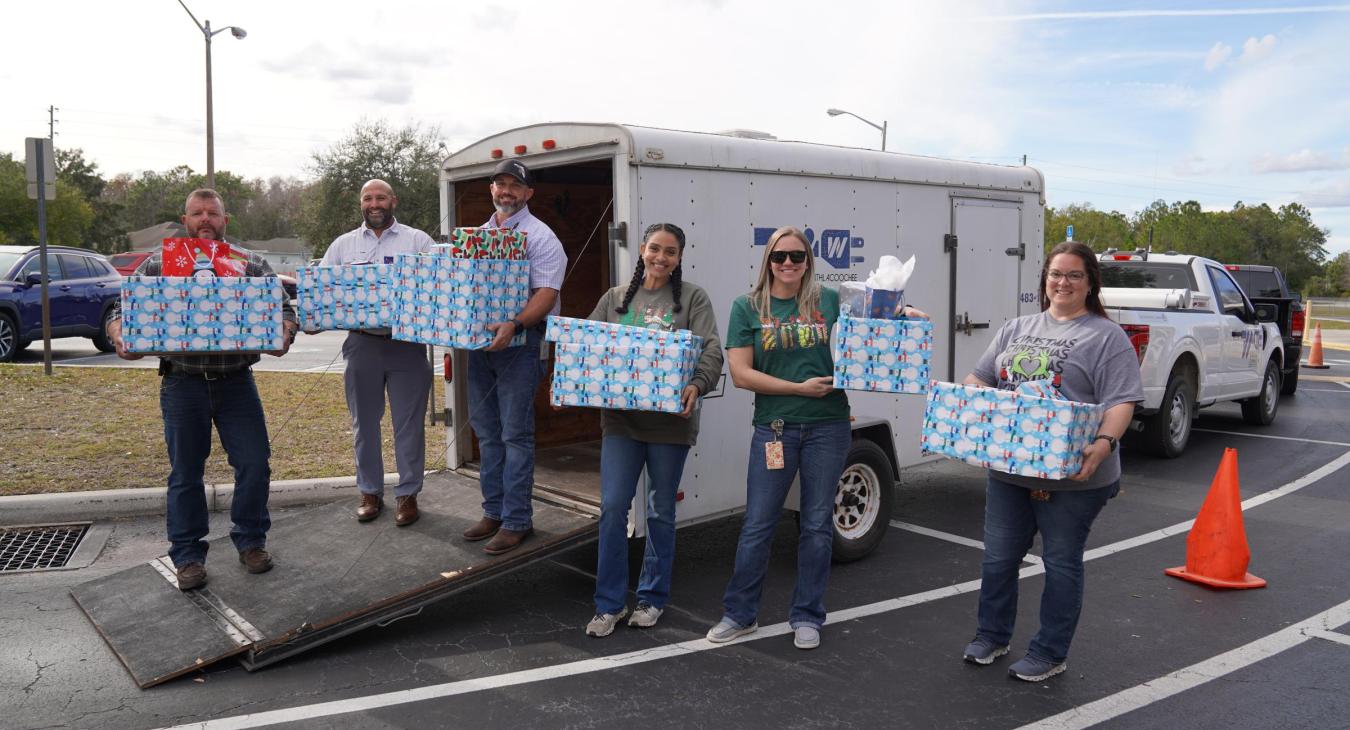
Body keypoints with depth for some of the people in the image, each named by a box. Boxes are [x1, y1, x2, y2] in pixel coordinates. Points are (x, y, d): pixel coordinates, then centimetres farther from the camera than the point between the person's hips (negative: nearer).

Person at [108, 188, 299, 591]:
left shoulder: (252, 264, 4)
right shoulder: (157, 265, 4)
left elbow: (283, 308, 2)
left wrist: (283, 335, -20)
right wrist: (120, 337, -19)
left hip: (236, 382, 1)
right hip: (183, 384, 0)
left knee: (255, 464, 1)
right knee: (185, 472, 7)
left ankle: (251, 541, 21)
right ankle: (187, 555, 20)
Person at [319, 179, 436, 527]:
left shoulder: (418, 241, 5)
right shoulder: (343, 244, 12)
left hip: (407, 344, -2)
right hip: (362, 343, 3)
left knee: (409, 422, 2)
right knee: (364, 422, 10)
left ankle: (408, 494, 13)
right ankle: (370, 492, 22)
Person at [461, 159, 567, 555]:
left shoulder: (539, 237, -5)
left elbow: (546, 293, -16)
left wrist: (514, 325, -31)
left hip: (519, 341, -7)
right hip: (479, 339, 8)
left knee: (515, 434, -6)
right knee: (486, 431, 12)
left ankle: (516, 520, 1)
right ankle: (494, 511, 23)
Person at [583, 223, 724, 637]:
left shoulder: (693, 299, 0)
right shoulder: (616, 298, 10)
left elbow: (711, 352, -10)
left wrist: (697, 386, -30)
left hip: (670, 421, -2)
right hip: (620, 419, 2)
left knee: (661, 512, 10)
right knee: (612, 507, -2)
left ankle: (652, 598, 26)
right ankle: (609, 604, 12)